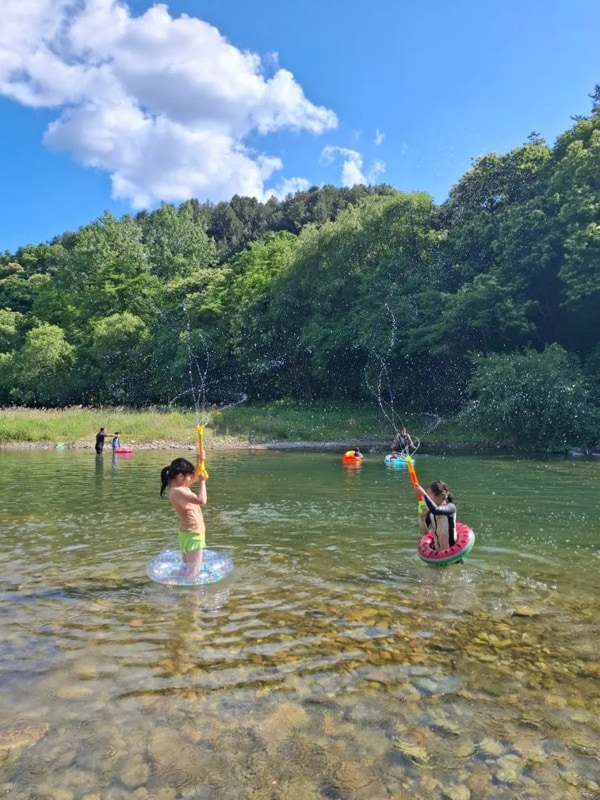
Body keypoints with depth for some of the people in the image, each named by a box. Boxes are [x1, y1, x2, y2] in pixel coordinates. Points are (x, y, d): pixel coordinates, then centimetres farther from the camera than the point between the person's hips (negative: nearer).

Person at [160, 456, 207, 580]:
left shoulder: (178, 486, 2)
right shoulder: (177, 491, -28)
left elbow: (195, 477, 19)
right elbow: (202, 501, -39)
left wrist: (200, 462, 3)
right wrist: (202, 481, -26)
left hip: (188, 533, 10)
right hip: (193, 534, -10)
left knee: (187, 567, 21)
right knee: (193, 571, -3)